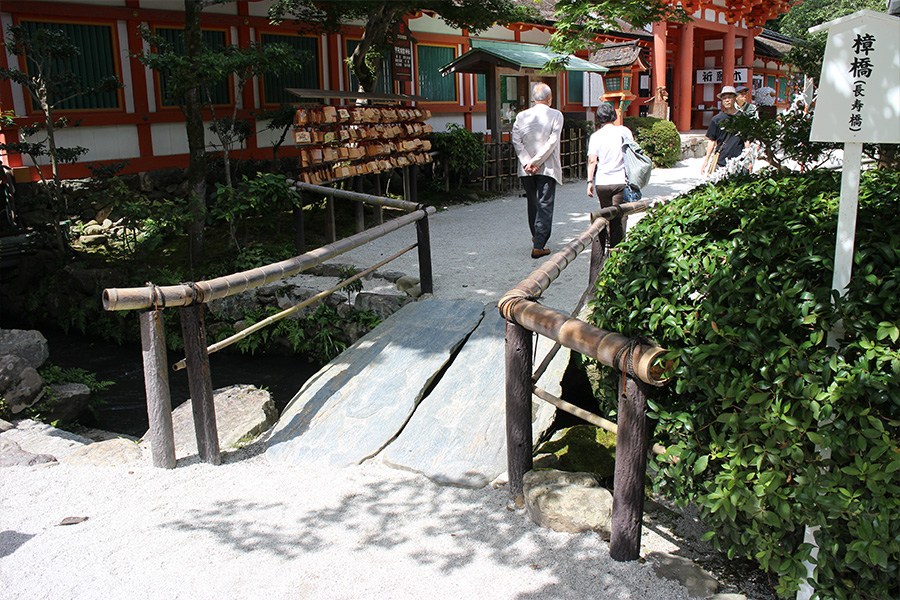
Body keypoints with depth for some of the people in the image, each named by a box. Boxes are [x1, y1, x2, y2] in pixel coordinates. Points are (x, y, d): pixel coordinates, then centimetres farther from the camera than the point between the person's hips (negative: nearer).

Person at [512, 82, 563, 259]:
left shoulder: (521, 116, 4)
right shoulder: (556, 115, -5)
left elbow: (516, 141, -4)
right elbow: (552, 142, -14)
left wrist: (528, 162, -9)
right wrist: (536, 162, -13)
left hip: (526, 170, 4)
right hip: (547, 169, -4)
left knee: (532, 204, 18)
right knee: (545, 206, -1)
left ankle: (536, 237, 35)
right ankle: (539, 246, -6)